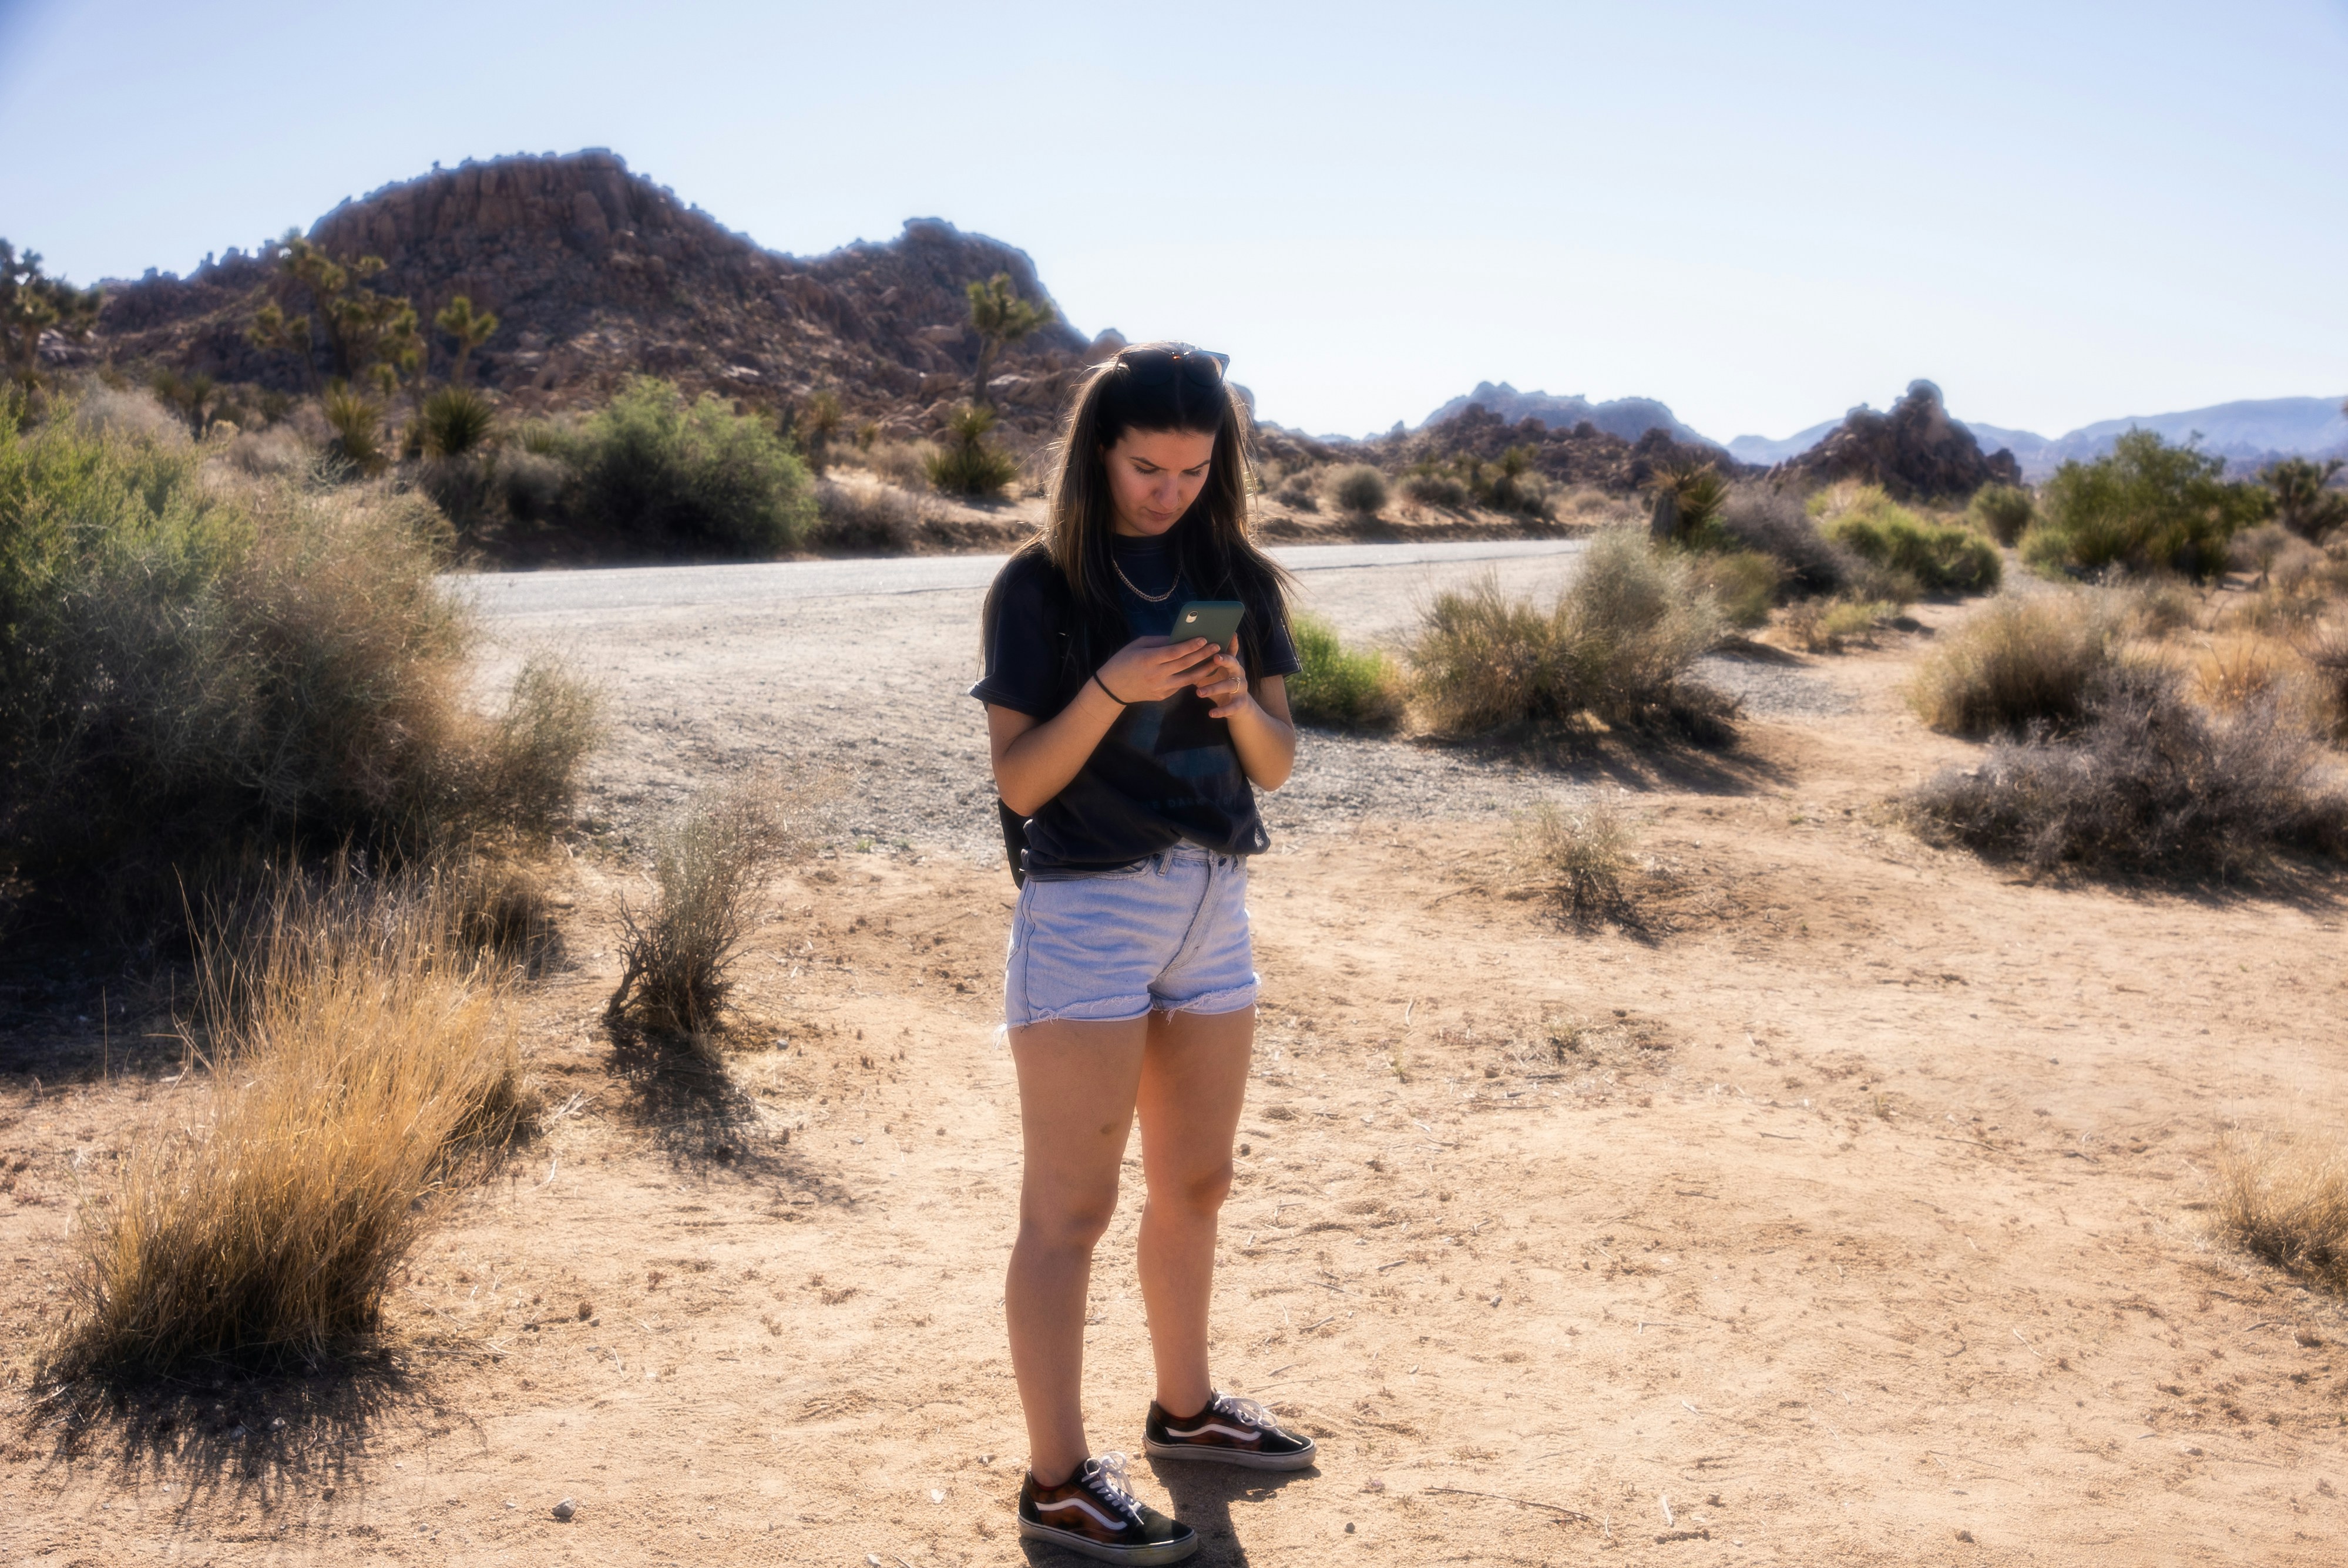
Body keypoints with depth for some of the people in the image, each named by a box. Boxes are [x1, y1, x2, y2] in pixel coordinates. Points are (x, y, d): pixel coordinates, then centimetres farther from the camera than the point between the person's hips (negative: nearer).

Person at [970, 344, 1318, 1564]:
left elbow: (1278, 764, 7)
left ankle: (1185, 1408, 36)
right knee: (1070, 1210, -1)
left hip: (1216, 909, 6)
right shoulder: (1040, 586, -6)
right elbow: (1017, 782, -9)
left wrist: (1242, 703, -13)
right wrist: (1111, 689, -23)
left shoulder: (1239, 580, 6)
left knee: (1195, 1184, 18)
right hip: (1085, 911, -5)